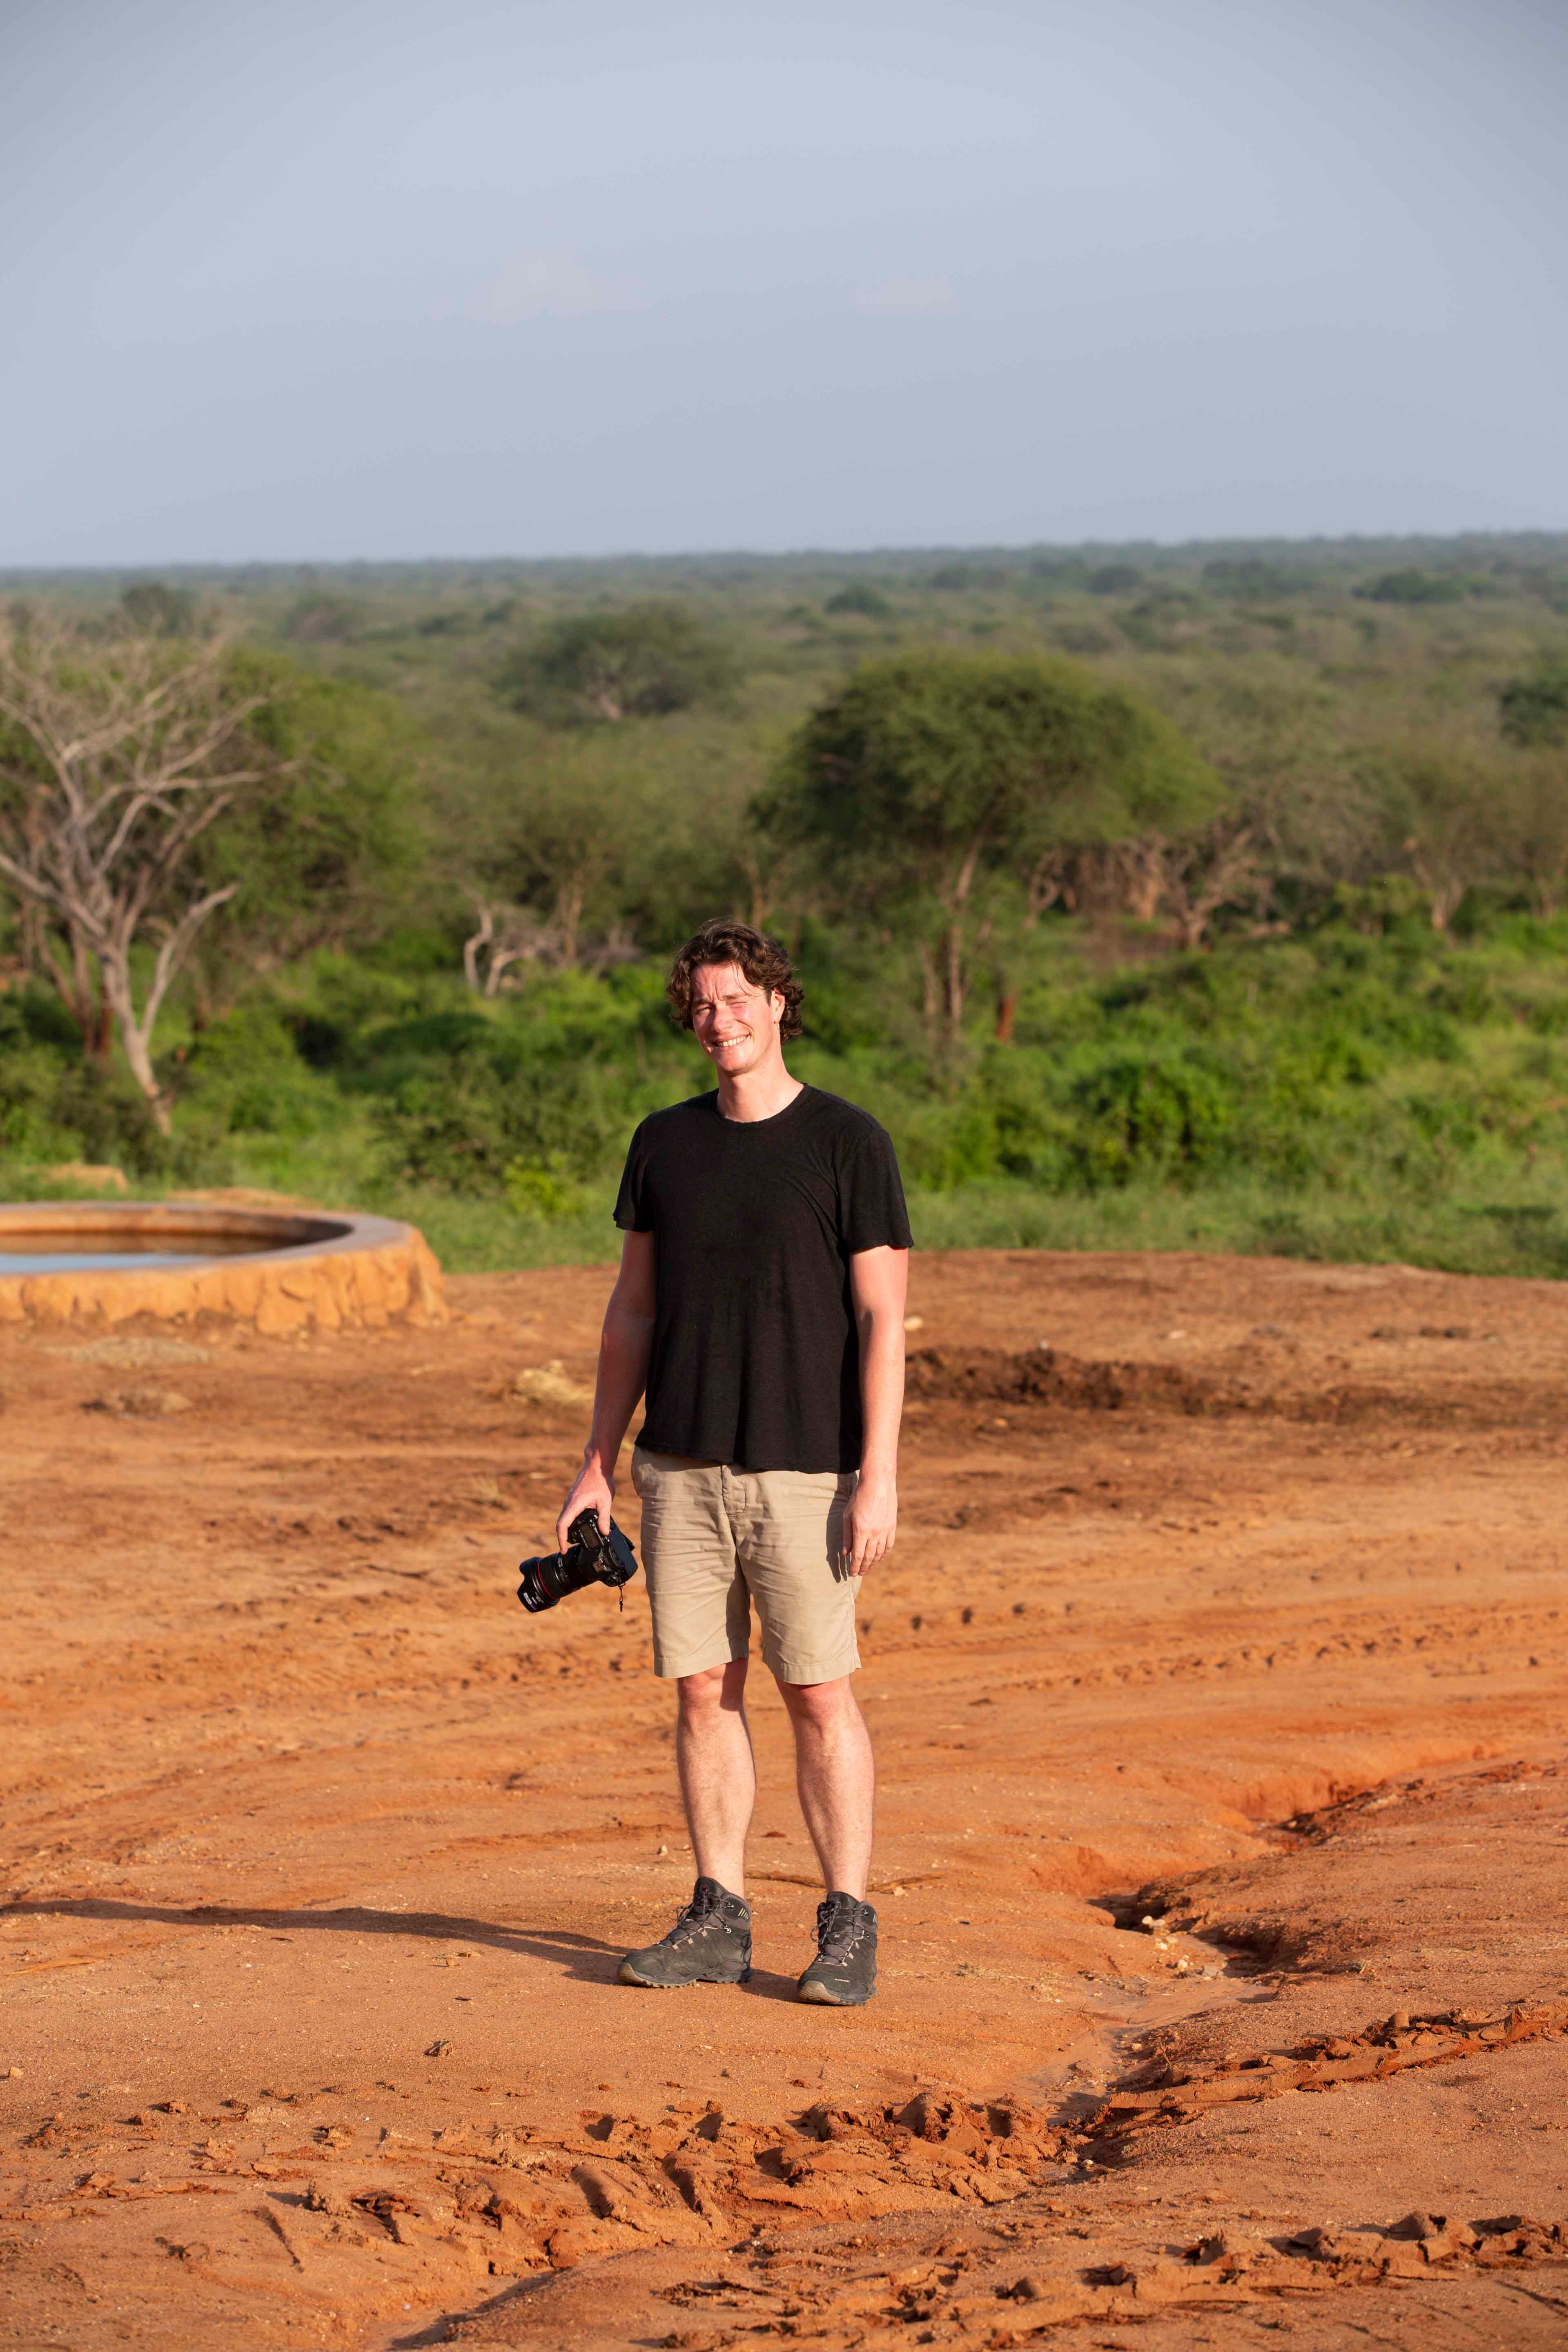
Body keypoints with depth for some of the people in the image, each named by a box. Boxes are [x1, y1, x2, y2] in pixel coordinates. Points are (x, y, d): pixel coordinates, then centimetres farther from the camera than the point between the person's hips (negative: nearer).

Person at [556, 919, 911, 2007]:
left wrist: (879, 1476, -15)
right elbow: (633, 1310, 14)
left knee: (820, 1695, -2)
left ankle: (849, 1928, 5)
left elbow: (882, 1318, -8)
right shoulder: (665, 1143, 9)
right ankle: (719, 1922, 14)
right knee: (703, 1691, 6)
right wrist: (598, 1462, 10)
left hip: (802, 1468, -4)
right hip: (682, 1467, 5)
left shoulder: (849, 1142, -5)